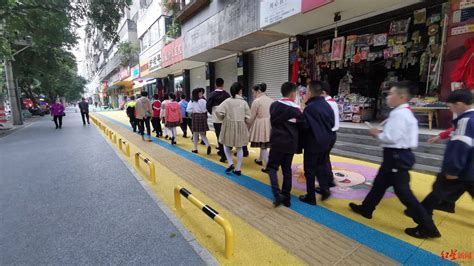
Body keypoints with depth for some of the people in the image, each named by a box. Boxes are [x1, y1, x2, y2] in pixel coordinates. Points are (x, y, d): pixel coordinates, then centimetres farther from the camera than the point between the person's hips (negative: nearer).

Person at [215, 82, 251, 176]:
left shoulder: (227, 101, -7)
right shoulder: (244, 102, -3)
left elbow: (218, 111, -15)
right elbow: (248, 117, -3)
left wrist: (222, 119, 3)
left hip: (229, 125, -1)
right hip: (241, 126, 1)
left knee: (227, 145, 19)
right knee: (239, 148, 11)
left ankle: (231, 164, 7)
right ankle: (238, 169, 17)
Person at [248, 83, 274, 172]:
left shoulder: (256, 101, -10)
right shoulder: (271, 100, 9)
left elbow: (252, 117, -8)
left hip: (261, 125, -7)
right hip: (270, 124, 7)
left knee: (263, 146, 1)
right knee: (264, 144, 20)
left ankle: (267, 167, 4)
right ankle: (260, 160, 39)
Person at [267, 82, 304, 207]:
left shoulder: (274, 105, -2)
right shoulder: (296, 109, -4)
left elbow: (272, 121, 8)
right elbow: (301, 126, 3)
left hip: (277, 142, -1)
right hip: (291, 143, 2)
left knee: (272, 167, 9)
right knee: (287, 169, 12)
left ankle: (277, 194, -10)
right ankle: (286, 198, 19)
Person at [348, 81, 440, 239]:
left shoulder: (399, 114, -21)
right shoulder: (405, 113, 11)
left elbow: (391, 138, -26)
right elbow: (398, 135, 13)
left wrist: (377, 134, -9)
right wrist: (381, 134, 6)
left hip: (396, 156, -11)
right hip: (399, 155, 11)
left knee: (402, 191, 1)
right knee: (380, 183, 19)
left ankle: (427, 227, 16)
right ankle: (366, 209, 34)